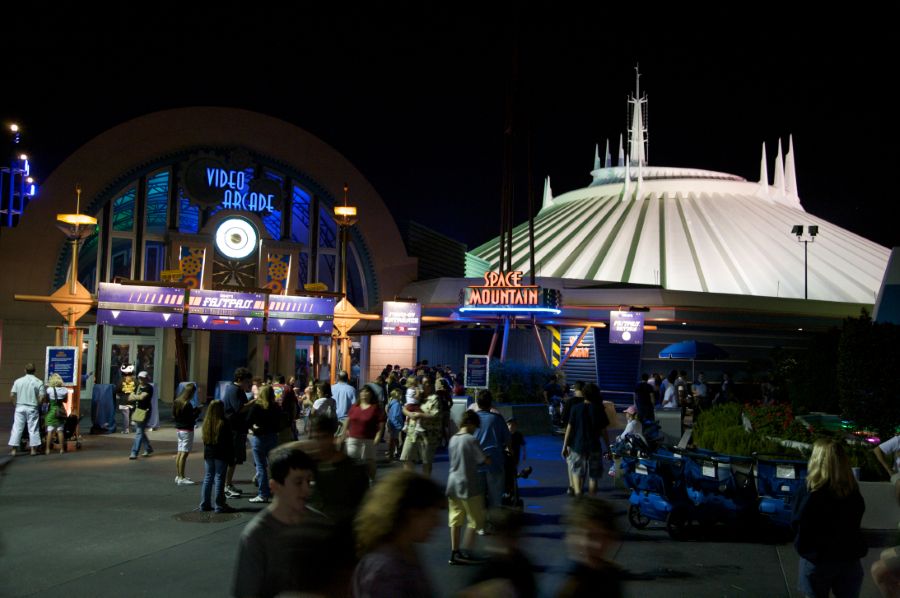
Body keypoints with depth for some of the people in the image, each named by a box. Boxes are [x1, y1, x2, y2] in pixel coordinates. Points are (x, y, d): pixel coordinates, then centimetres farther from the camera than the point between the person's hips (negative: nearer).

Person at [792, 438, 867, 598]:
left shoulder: (809, 491, -20)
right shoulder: (854, 491, -7)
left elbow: (796, 524, -7)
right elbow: (855, 523, 8)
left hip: (816, 559, -3)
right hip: (849, 558, 3)